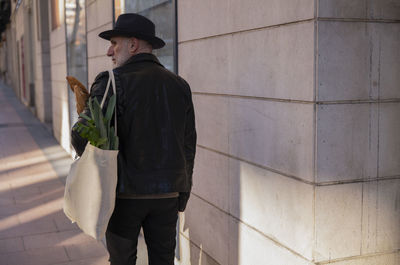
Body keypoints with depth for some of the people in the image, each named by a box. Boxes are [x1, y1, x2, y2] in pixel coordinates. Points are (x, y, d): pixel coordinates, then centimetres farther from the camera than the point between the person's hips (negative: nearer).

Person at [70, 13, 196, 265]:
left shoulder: (113, 83, -12)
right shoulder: (179, 85, 5)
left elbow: (84, 139, -21)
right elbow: (188, 146, 7)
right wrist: (183, 192, 16)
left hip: (125, 191, -4)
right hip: (167, 194, 4)